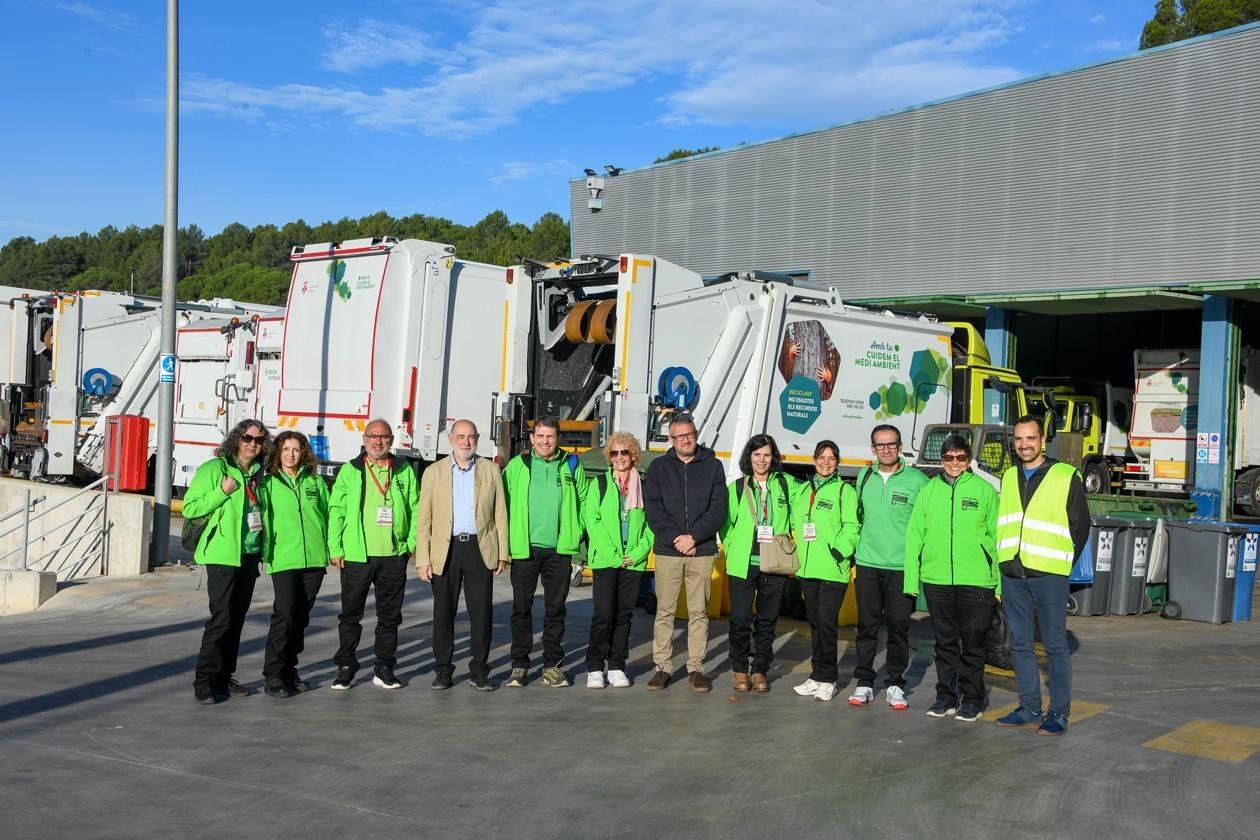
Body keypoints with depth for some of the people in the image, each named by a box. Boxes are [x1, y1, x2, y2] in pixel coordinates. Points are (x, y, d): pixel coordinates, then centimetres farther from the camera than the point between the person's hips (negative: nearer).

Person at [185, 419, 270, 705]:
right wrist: (222, 492, -18)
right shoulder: (215, 468, -6)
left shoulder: (258, 474, 13)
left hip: (249, 555, 7)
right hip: (222, 555, -7)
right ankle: (204, 681, -3)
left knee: (237, 618, 10)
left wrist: (263, 549, 14)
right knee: (221, 617, -11)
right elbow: (189, 508, -9)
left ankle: (224, 677, 18)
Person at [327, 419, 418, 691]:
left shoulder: (404, 471, 8)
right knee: (350, 615, 6)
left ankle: (384, 668, 19)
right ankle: (346, 668, 17)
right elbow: (336, 511, 3)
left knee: (390, 615, 8)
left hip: (394, 556, 2)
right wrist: (335, 549, -3)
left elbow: (415, 509, 9)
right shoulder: (350, 471, 4)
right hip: (356, 555, -1)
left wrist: (413, 542, -2)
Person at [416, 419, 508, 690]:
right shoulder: (433, 472, 6)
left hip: (480, 549, 0)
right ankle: (443, 670, 17)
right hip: (445, 550, 0)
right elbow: (423, 520, 4)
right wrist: (422, 559, -3)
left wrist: (502, 553, 1)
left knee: (482, 612, 0)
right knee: (443, 612, 5)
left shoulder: (491, 470, 8)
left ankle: (479, 671, 11)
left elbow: (500, 514, 8)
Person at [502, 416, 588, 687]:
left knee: (555, 609, 7)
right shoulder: (517, 466, 2)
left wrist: (577, 533, 1)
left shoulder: (571, 465, 6)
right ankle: (519, 665, 14)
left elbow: (584, 500, 10)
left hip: (559, 549, 1)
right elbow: (504, 502, 4)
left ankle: (552, 665, 16)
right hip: (524, 548, -1)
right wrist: (506, 539, -2)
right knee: (521, 608, 5)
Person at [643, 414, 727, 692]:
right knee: (665, 612, 3)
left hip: (702, 551, 0)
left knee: (699, 612, 4)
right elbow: (653, 510, 0)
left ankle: (696, 668, 11)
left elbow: (719, 510, -1)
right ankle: (662, 667, 10)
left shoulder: (712, 466, 7)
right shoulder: (659, 467, 8)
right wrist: (674, 538, -12)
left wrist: (693, 536, -12)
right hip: (667, 551, 0)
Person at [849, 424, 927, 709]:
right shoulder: (864, 477, 10)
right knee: (867, 625, 5)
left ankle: (894, 684, 13)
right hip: (867, 564, 3)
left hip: (901, 566, -3)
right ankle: (864, 683, 12)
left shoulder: (916, 480, -3)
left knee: (898, 626, 2)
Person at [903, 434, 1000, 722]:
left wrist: (999, 582, -5)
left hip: (975, 580, -2)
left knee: (972, 643, 5)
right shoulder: (929, 490, 8)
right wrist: (911, 579, 3)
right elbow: (915, 535, 8)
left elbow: (996, 536, 0)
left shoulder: (985, 490, 1)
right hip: (936, 579, 3)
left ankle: (972, 699, 17)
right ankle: (946, 697, 22)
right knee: (945, 642, 12)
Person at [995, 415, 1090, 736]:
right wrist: (1002, 560, 12)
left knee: (1055, 646, 0)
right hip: (1012, 574, 5)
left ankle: (1059, 713, 8)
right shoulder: (1008, 477, 14)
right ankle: (1029, 708, 19)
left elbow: (1081, 526, 1)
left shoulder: (1066, 477, -2)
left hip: (1048, 575, -5)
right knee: (1020, 644, 10)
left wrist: (1065, 564, -1)